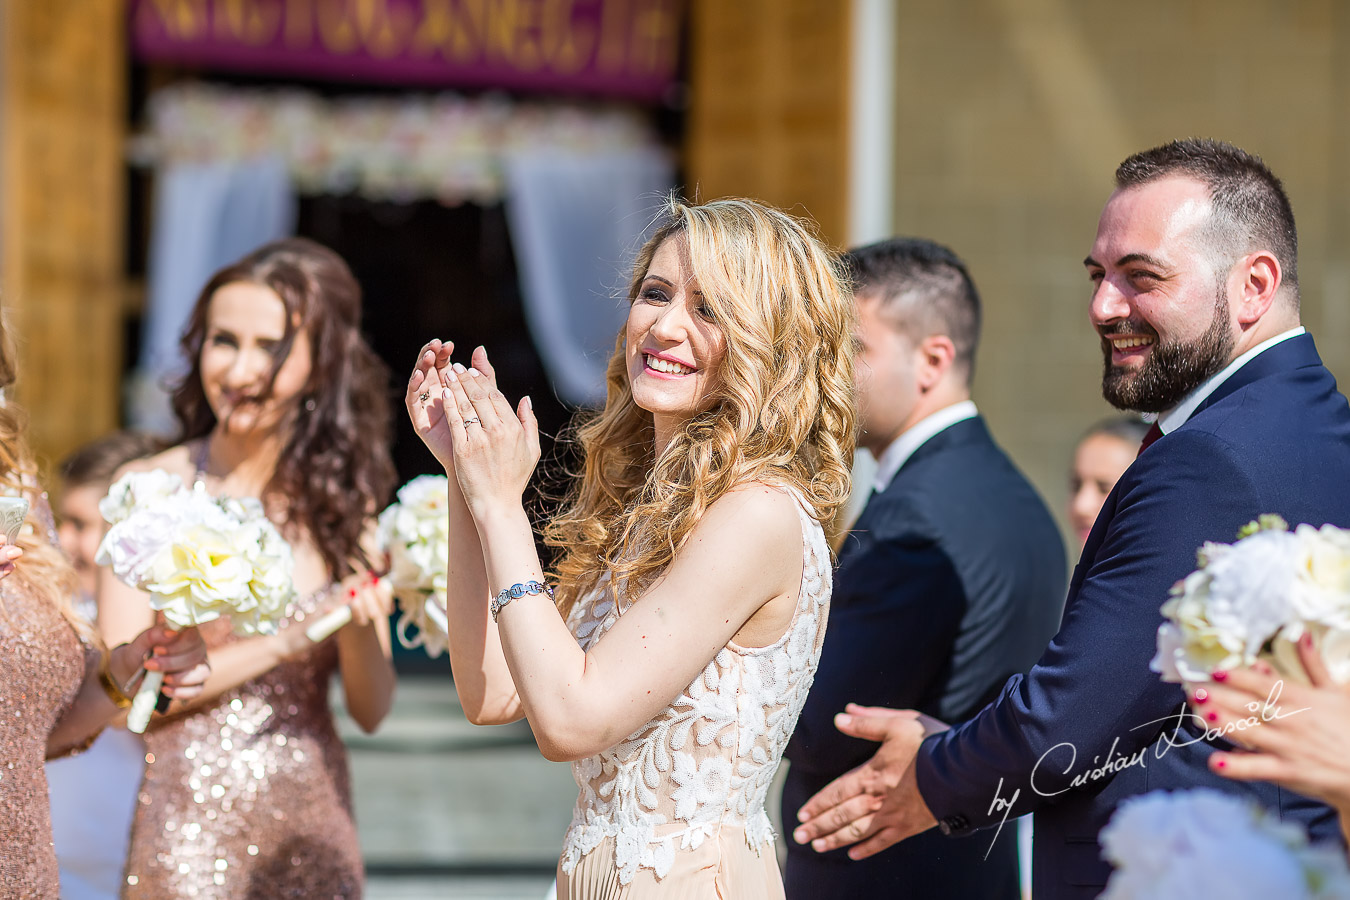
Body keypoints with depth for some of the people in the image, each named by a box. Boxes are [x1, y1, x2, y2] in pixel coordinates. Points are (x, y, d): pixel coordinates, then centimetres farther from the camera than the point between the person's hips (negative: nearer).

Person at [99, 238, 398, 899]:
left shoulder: (341, 503, 3)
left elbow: (371, 711, 4)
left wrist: (360, 628, -15)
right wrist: (282, 645, -16)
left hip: (315, 828, 3)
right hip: (190, 828, -3)